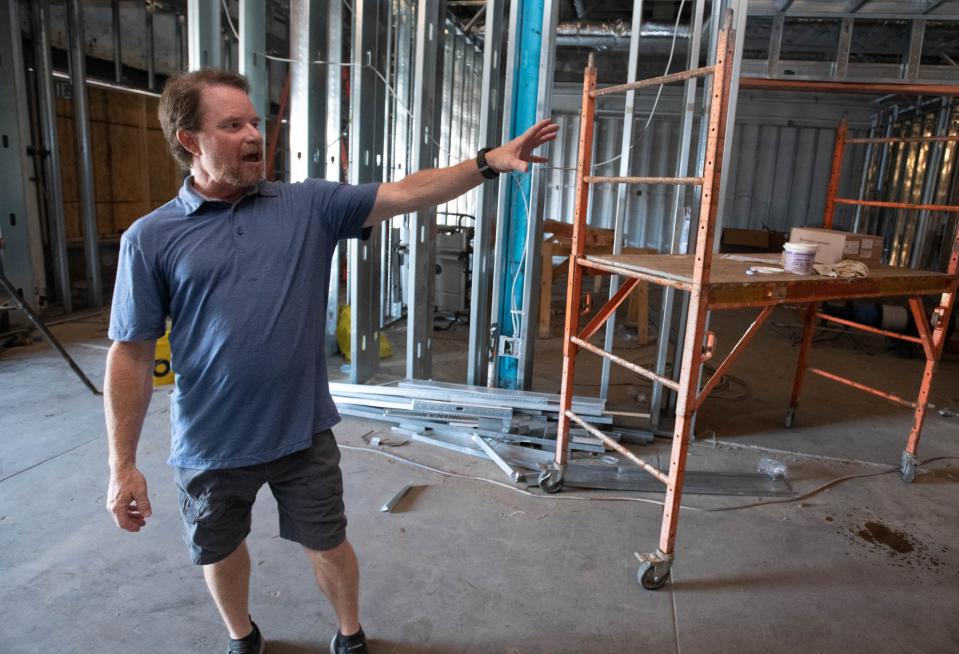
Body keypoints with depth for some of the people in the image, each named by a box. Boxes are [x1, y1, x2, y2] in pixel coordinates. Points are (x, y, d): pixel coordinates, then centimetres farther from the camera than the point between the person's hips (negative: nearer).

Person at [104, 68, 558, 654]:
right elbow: (132, 354, -6)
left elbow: (405, 194, -10)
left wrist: (487, 162, -22)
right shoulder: (151, 239, -7)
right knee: (221, 551, 23)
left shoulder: (309, 204, -4)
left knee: (328, 544, 17)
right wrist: (123, 465, -5)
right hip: (210, 445, 1)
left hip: (303, 431, 0)